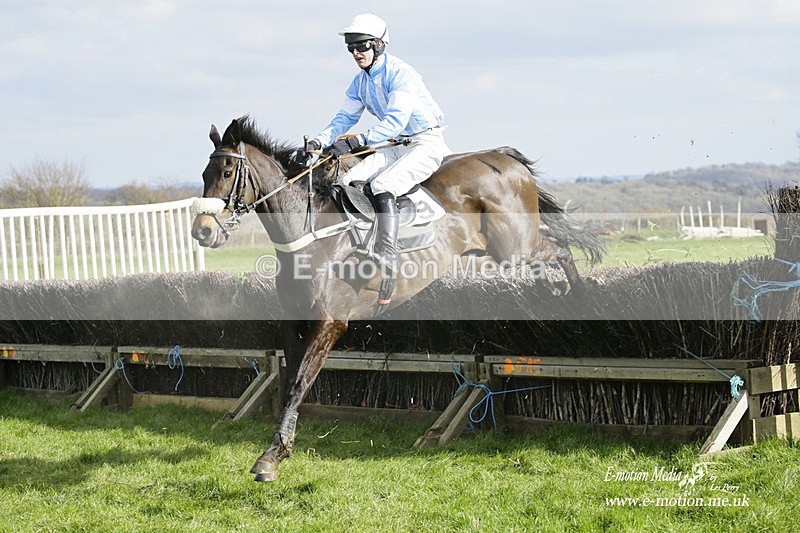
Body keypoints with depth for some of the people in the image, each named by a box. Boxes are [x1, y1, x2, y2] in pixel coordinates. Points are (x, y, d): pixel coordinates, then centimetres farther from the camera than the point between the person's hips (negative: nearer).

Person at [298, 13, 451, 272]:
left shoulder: (400, 73, -20)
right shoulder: (361, 81, 7)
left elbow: (396, 119, -32)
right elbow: (345, 117, 11)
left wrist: (360, 140, -43)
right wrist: (319, 140, -8)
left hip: (427, 144, -9)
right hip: (398, 145, 9)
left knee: (382, 185, -31)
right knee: (349, 181, -9)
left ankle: (387, 255, -39)